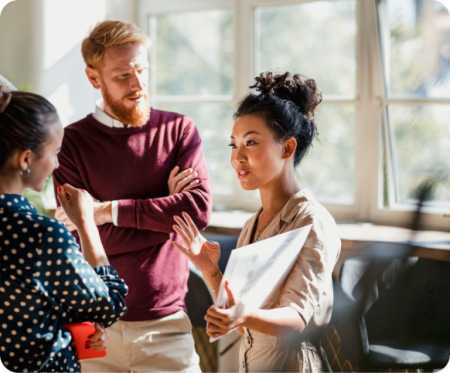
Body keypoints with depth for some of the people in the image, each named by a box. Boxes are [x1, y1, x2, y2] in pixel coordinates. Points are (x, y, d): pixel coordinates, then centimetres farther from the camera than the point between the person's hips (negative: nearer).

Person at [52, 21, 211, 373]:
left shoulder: (179, 130, 3)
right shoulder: (71, 142, -2)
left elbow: (200, 209, -12)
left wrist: (110, 210, -15)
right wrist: (167, 209, -9)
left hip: (166, 321, 1)